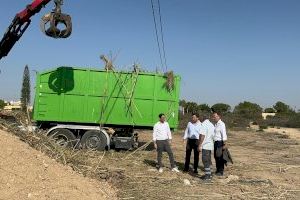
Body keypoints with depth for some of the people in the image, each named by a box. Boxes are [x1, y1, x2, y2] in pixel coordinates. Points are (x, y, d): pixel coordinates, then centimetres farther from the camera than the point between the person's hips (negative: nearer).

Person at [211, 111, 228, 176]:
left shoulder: (222, 124, -14)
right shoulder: (215, 124, 13)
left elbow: (224, 135, -18)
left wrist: (224, 144, -21)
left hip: (220, 142, -8)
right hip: (216, 142, 8)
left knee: (220, 157, -1)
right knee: (216, 156, 13)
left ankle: (221, 171, 9)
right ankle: (218, 170, 25)